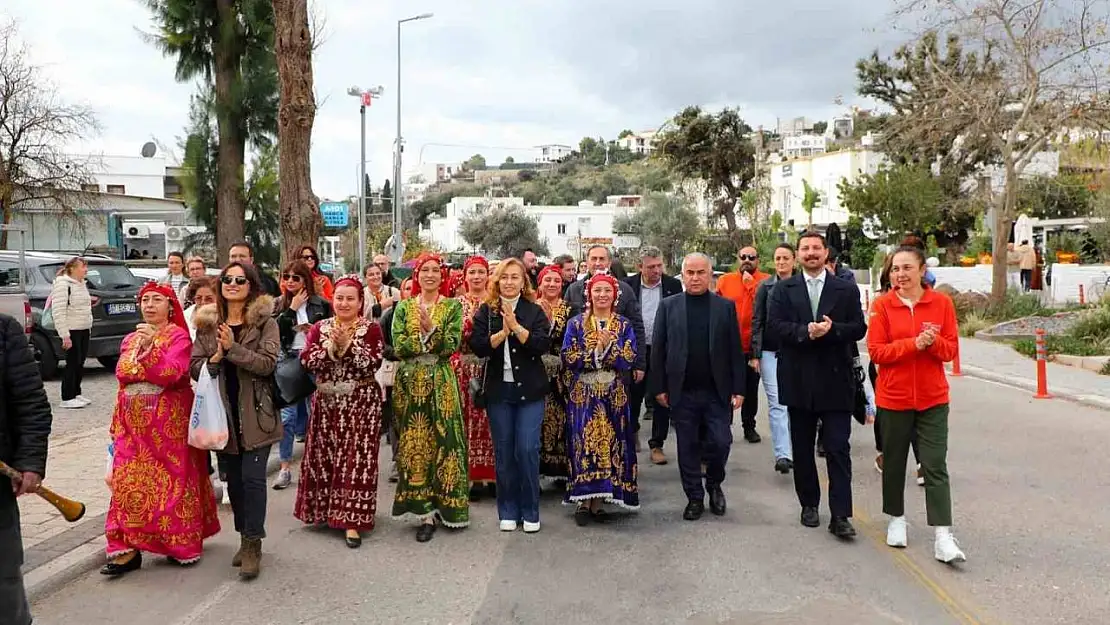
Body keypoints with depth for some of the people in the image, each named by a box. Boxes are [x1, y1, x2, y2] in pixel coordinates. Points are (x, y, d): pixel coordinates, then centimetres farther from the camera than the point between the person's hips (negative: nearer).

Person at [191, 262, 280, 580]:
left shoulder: (265, 322, -4)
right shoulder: (207, 323, 8)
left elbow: (267, 362, -15)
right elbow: (194, 367, 5)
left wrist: (233, 348, -21)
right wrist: (215, 358, -14)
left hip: (255, 413, -4)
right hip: (223, 413, 4)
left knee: (252, 477, -7)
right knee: (233, 478, 13)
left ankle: (253, 544, 3)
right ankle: (245, 537, 27)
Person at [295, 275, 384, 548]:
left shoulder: (371, 329, -2)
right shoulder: (319, 328, 8)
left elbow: (373, 364, -14)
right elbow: (307, 361, -4)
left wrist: (348, 345, -21)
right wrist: (330, 346, -18)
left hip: (361, 403, -4)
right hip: (326, 401, 4)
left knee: (356, 459, -5)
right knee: (324, 456, 9)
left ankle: (352, 521, -1)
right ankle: (327, 509, 27)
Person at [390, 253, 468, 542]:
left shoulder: (453, 307, 5)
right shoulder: (403, 307, 9)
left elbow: (452, 345, -6)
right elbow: (398, 346, -3)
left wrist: (431, 330, -19)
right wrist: (431, 340, -11)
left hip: (441, 383, -1)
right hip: (410, 382, 1)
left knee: (442, 440, -2)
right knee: (414, 444, 0)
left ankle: (434, 508, 12)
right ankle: (425, 511, 6)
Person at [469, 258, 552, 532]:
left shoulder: (534, 311, 2)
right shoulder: (485, 311, 4)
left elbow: (544, 345, -11)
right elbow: (477, 346, -8)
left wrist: (516, 326, -19)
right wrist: (503, 332, -20)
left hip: (529, 390, -1)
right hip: (498, 390, 1)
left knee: (527, 450, -4)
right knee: (503, 451, 7)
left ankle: (530, 512, 11)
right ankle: (508, 511, 20)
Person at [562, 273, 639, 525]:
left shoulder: (624, 325, 6)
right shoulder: (576, 324, 4)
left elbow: (629, 360, -4)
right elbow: (568, 358, -5)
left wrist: (609, 346, -18)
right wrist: (596, 353, -14)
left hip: (614, 394, 1)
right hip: (583, 393, -1)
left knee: (608, 443, 1)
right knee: (584, 443, -5)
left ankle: (597, 502, 9)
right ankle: (583, 501, 3)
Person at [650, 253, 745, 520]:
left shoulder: (726, 306, 3)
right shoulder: (668, 306, 3)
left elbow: (735, 350, 2)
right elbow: (658, 349, 2)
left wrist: (739, 388, -3)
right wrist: (659, 387, -2)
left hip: (717, 392, 0)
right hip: (682, 392, 0)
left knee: (720, 443, -2)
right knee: (688, 447, 7)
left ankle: (714, 484, 27)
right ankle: (694, 497, 22)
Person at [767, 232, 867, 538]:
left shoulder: (847, 289, 5)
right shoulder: (783, 290, 6)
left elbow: (859, 328, -1)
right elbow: (775, 325, -5)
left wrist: (832, 329, -18)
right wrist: (806, 331, -20)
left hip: (836, 379, -1)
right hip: (798, 380, 2)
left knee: (838, 450, -3)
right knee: (802, 449, 11)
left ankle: (840, 516, -1)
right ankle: (809, 505, 25)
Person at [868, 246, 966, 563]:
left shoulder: (941, 302, -1)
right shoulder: (882, 305, -4)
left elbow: (951, 349, 1)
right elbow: (876, 351, -9)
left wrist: (933, 342, -21)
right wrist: (914, 343, -21)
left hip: (933, 398, 0)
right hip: (894, 397, 0)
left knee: (936, 467, -3)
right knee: (894, 462, 13)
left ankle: (943, 536, -2)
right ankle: (896, 519, 31)